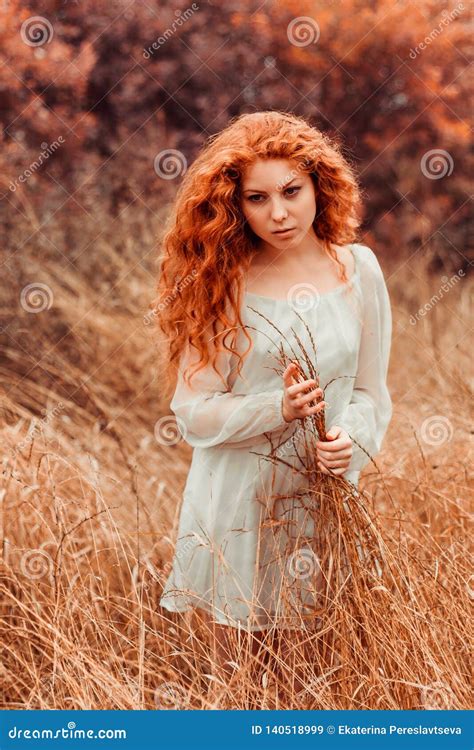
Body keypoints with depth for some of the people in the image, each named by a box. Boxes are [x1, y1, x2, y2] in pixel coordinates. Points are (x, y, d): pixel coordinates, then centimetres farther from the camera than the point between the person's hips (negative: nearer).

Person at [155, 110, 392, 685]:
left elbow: (371, 391, 6)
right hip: (235, 503, -1)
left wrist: (353, 440, -15)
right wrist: (279, 408, -22)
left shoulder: (358, 269, 0)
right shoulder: (219, 282, -5)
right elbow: (193, 414, -8)